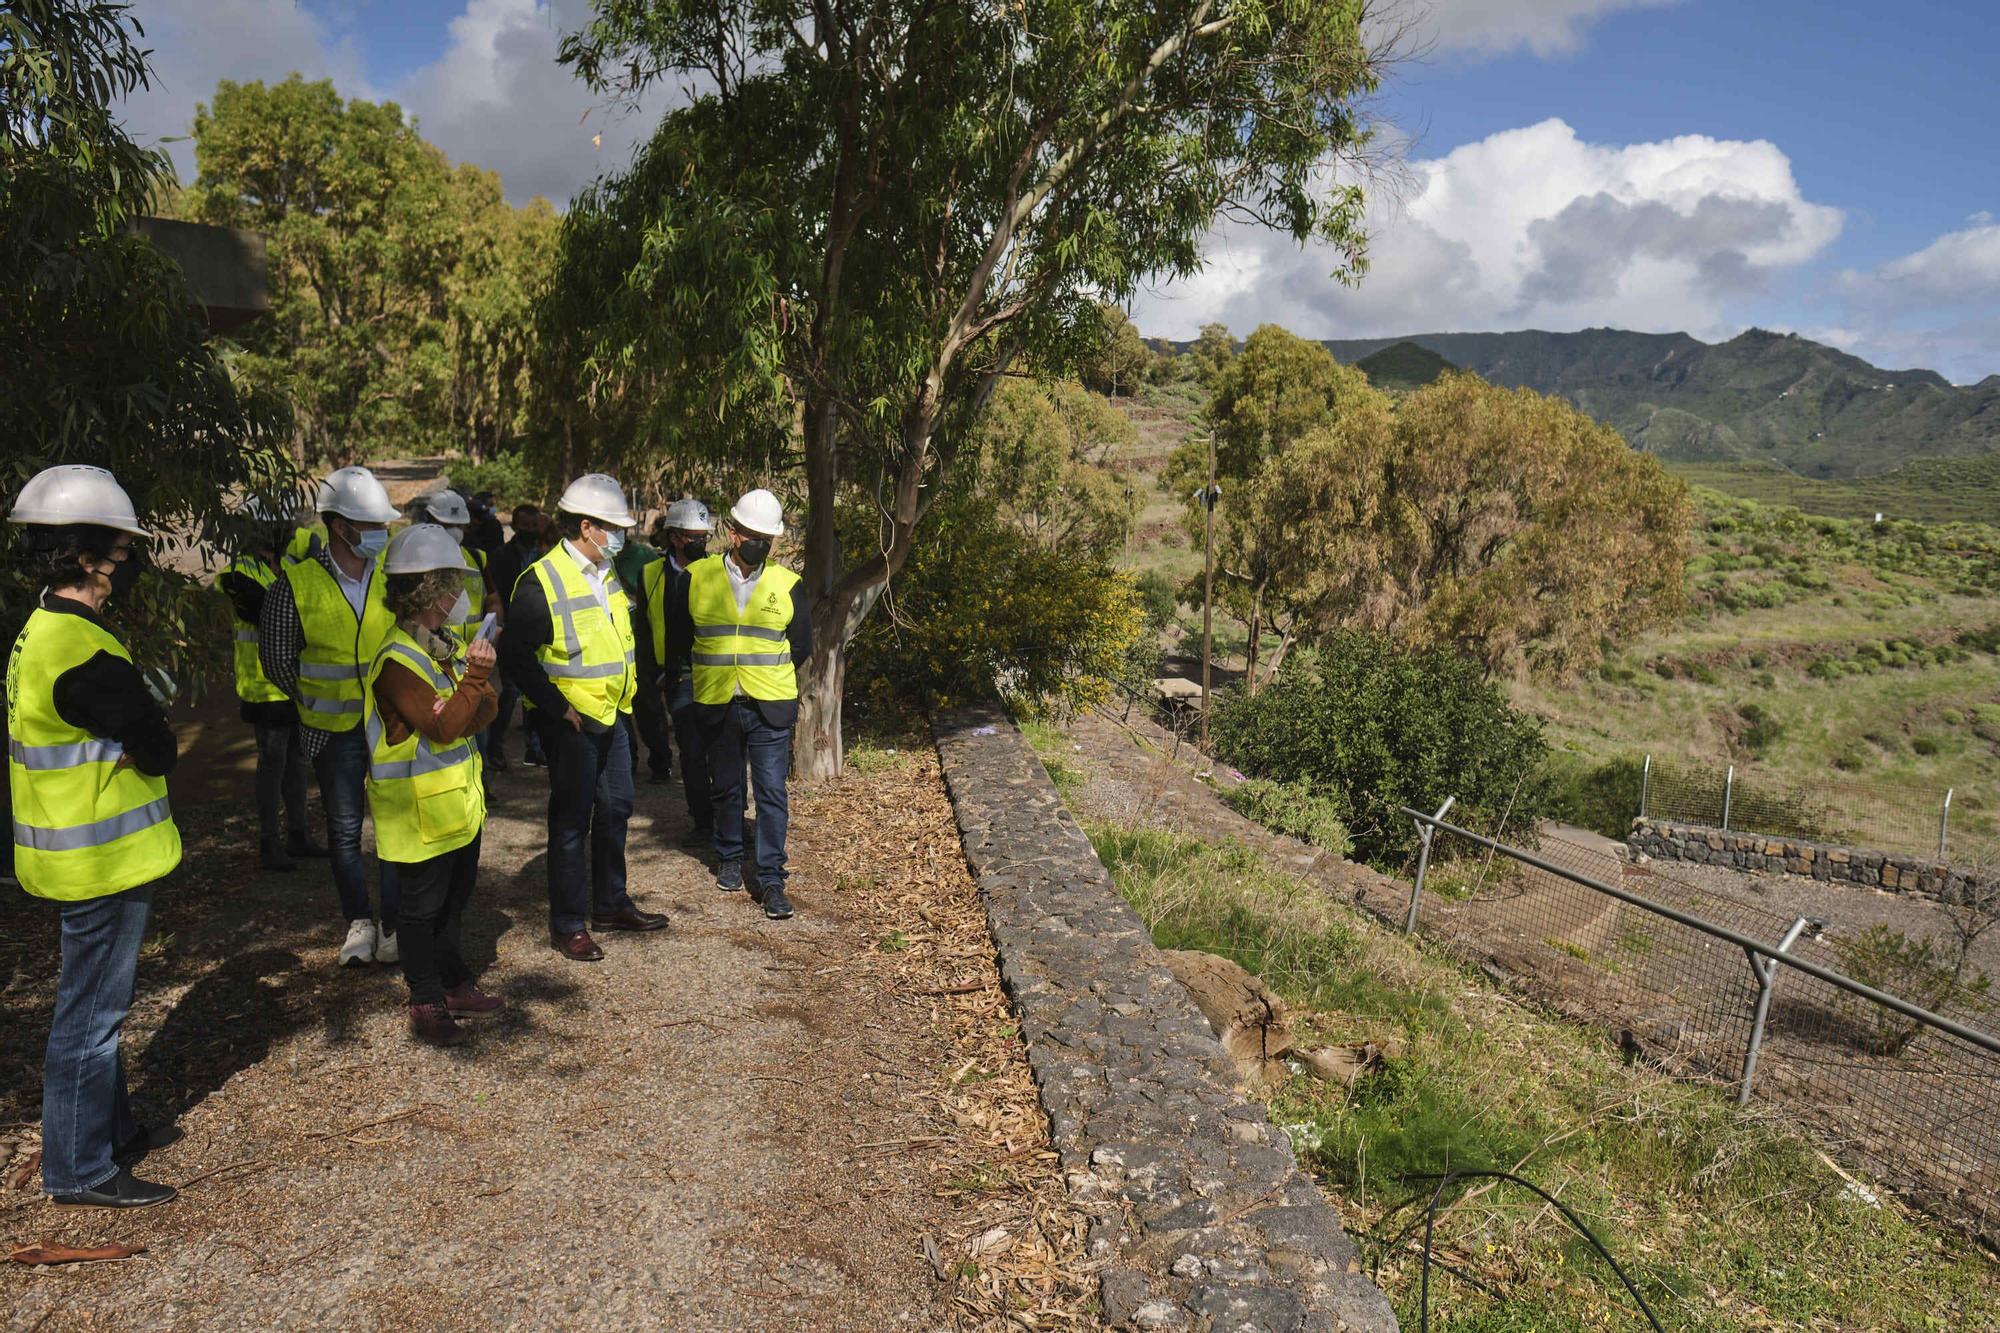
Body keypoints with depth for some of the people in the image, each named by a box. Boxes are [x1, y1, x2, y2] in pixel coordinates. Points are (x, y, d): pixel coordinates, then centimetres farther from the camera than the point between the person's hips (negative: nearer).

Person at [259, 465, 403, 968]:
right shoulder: (297, 585, -8)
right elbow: (276, 657, 4)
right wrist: (317, 701, 7)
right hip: (334, 732, -1)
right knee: (345, 830, 10)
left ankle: (393, 924, 18)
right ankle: (359, 923, 26)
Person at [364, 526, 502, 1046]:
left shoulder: (452, 646, 7)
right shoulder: (397, 660, -20)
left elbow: (486, 710, 1)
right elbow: (443, 727, -25)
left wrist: (480, 686, -20)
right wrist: (476, 675, -25)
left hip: (460, 798, 8)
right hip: (420, 808, -8)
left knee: (454, 899, 19)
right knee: (423, 908, 6)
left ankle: (455, 984, 33)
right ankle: (427, 1003, 19)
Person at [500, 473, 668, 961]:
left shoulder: (607, 575, 8)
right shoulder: (541, 582, -18)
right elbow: (515, 656, -18)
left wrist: (627, 688, 13)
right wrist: (559, 708, -19)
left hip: (611, 715, 8)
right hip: (571, 721, -8)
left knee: (615, 810, 16)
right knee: (571, 820, 1)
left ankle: (611, 902, 32)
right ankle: (567, 925, 13)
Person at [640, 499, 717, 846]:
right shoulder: (653, 576, 5)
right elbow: (645, 632, 9)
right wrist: (651, 680, 5)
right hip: (680, 679, 1)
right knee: (692, 753, 4)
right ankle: (701, 822, 16)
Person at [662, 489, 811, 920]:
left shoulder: (788, 585, 1)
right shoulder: (696, 578, 0)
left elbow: (800, 646, 12)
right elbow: (678, 637, 13)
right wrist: (675, 676, 17)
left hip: (771, 706, -1)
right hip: (717, 705, 1)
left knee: (772, 792, -4)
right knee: (726, 788, 15)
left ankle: (772, 879, 3)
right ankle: (730, 859, 34)